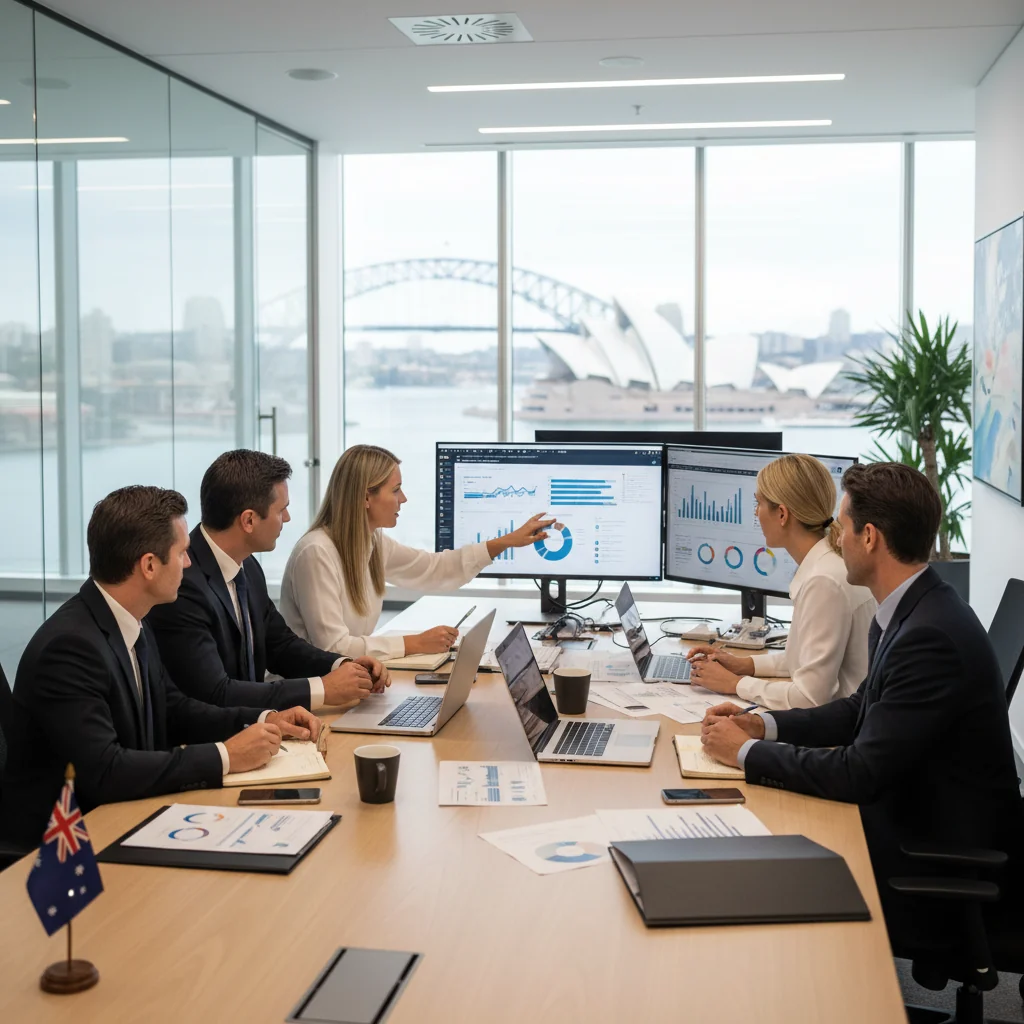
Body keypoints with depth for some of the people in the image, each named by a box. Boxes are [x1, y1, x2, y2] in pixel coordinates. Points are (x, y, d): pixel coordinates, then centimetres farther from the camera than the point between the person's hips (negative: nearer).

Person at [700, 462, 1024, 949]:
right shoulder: (909, 612, 4)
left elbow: (860, 774, -27)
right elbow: (863, 709, 15)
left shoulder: (932, 636, -27)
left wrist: (747, 752, -15)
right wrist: (761, 725, 3)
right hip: (907, 814, 9)